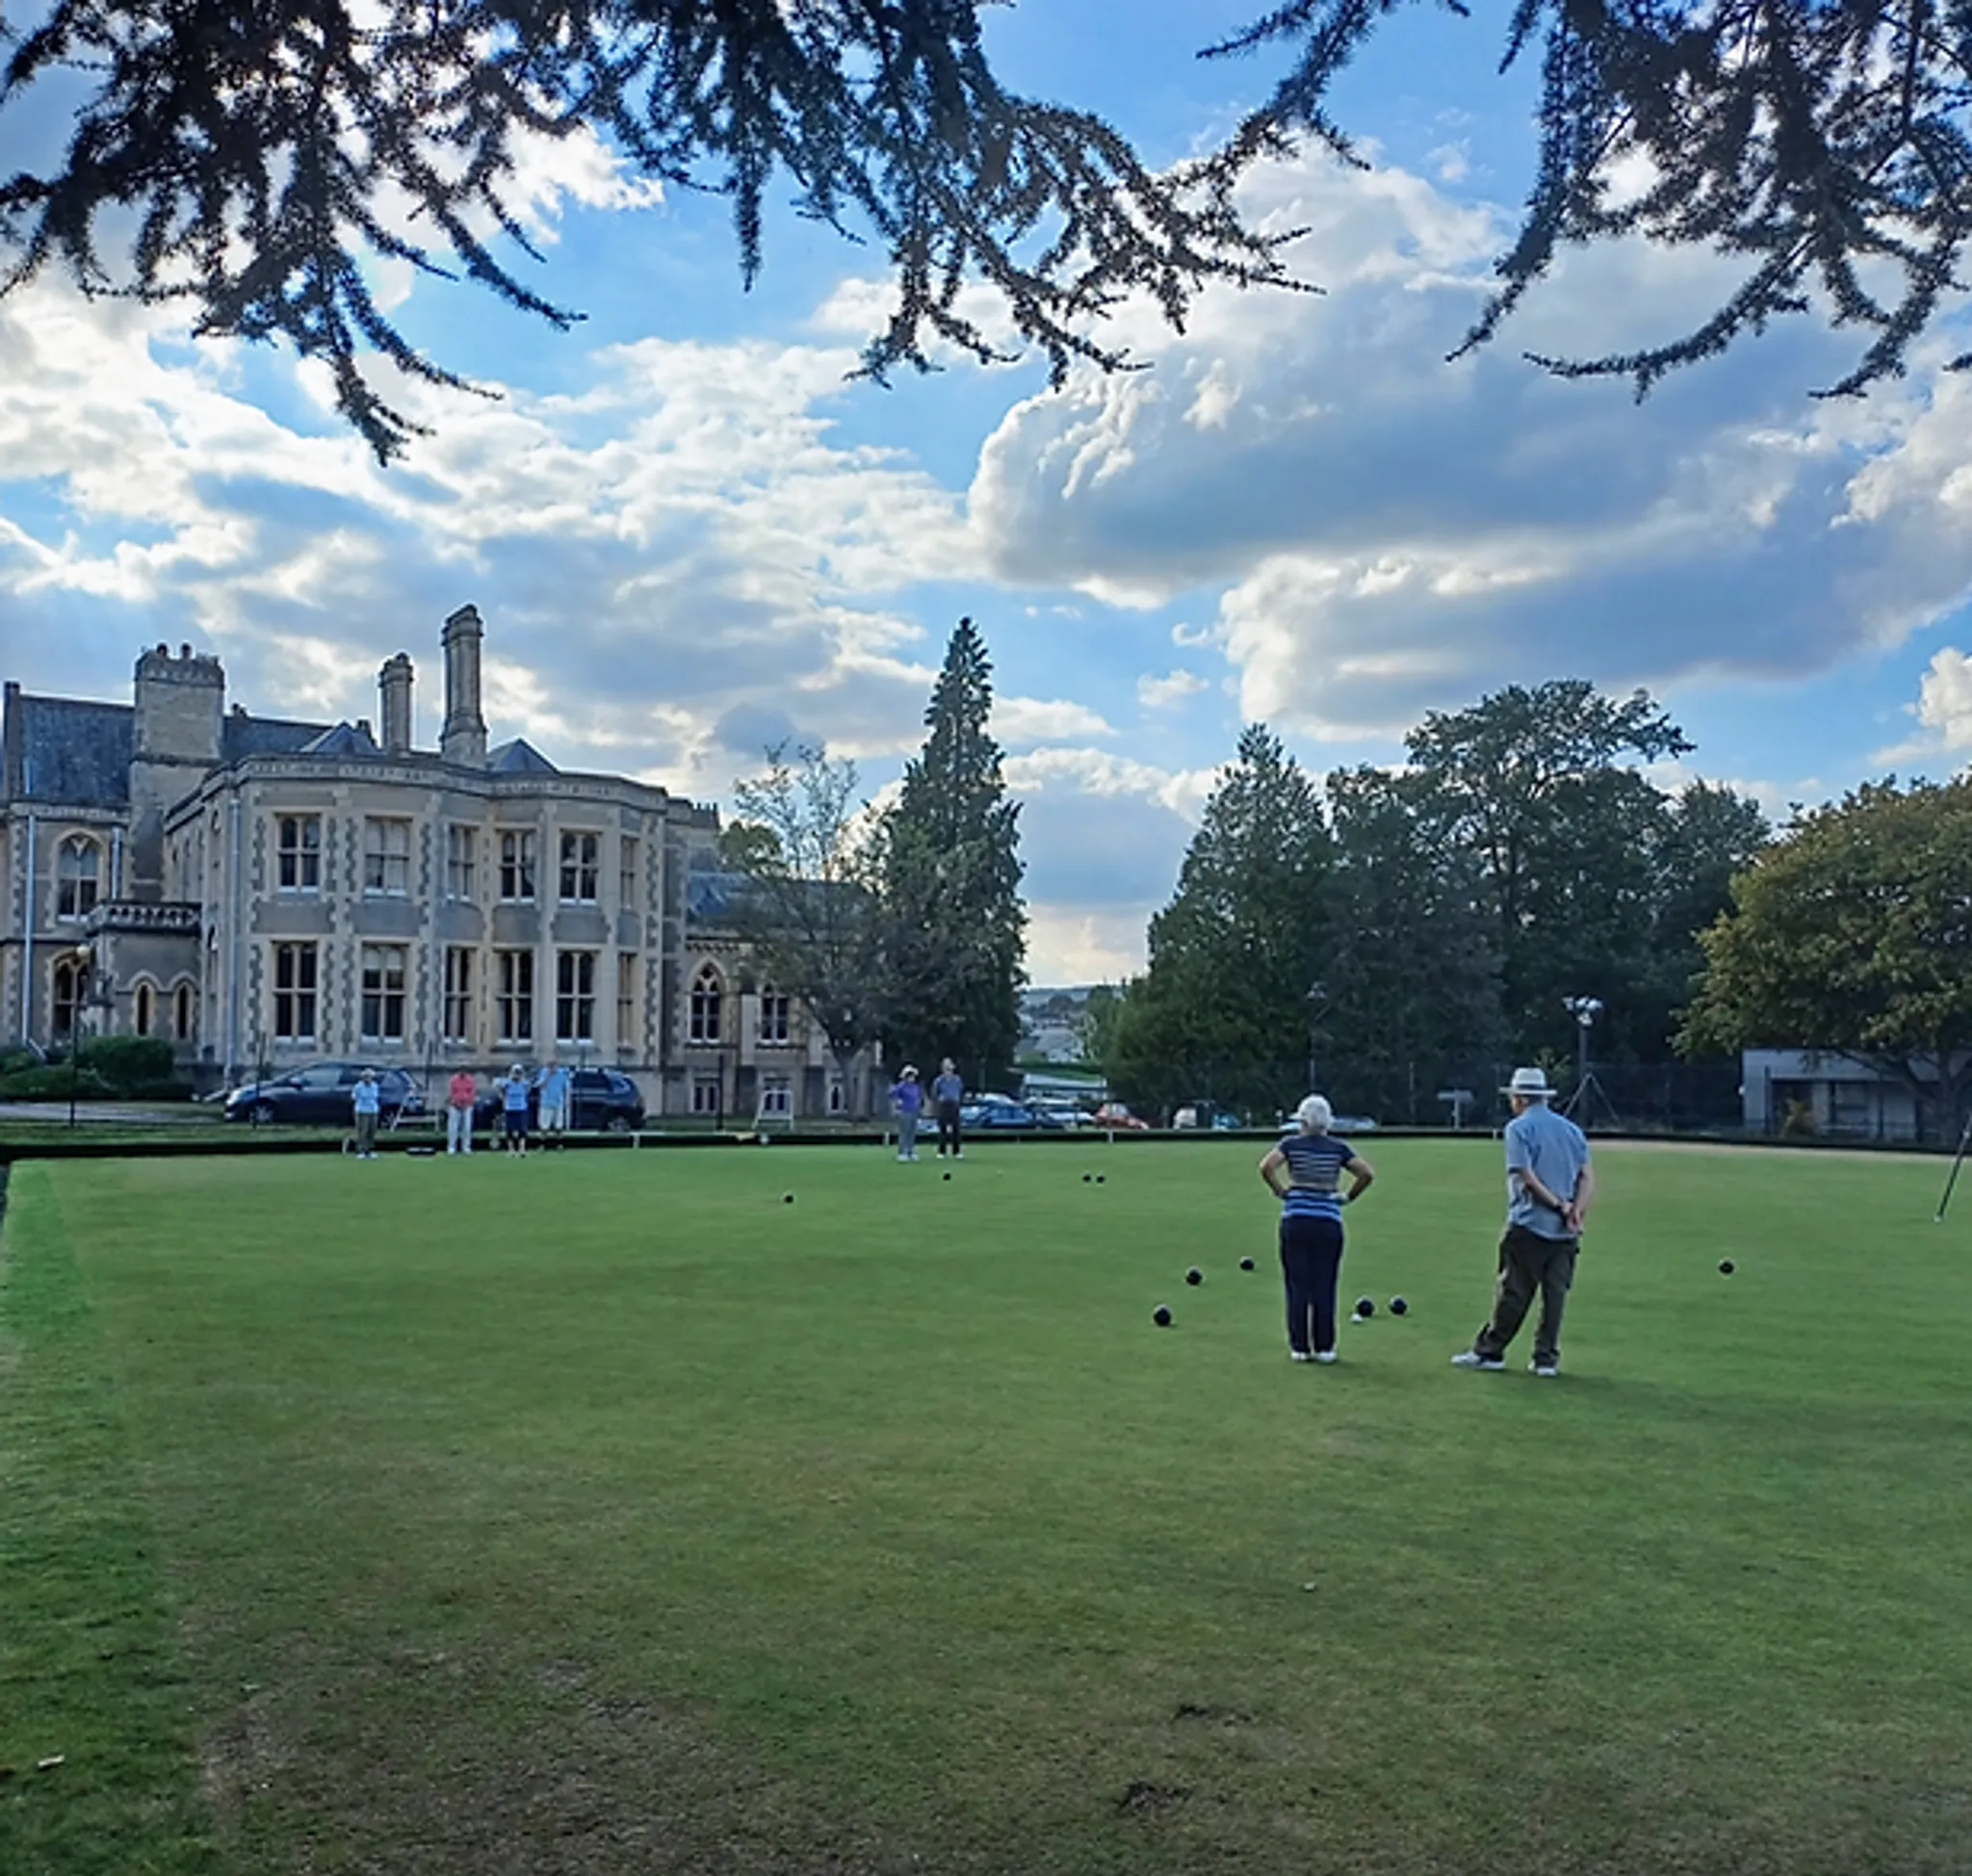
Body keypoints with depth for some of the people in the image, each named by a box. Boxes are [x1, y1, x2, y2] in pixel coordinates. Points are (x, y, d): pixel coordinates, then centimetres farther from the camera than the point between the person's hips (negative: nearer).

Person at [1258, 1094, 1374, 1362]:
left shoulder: (1291, 1144, -1)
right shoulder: (1338, 1148, 3)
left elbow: (1266, 1167, -15)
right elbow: (1367, 1173, -5)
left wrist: (1280, 1190, -1)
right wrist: (1349, 1197, 6)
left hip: (1295, 1221, -1)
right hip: (1328, 1222, 1)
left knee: (1297, 1286, 6)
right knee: (1324, 1287, 6)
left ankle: (1299, 1347, 8)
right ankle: (1324, 1348, 9)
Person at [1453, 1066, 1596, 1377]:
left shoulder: (1518, 1128, -4)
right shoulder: (1571, 1129, 14)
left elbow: (1526, 1176, -14)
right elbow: (1588, 1177, 5)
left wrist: (1559, 1205, -11)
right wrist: (1577, 1211, -7)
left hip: (1528, 1226, -5)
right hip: (1565, 1232, 5)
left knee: (1513, 1293, 0)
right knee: (1555, 1294, 7)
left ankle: (1489, 1351, 7)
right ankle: (1546, 1358, 9)